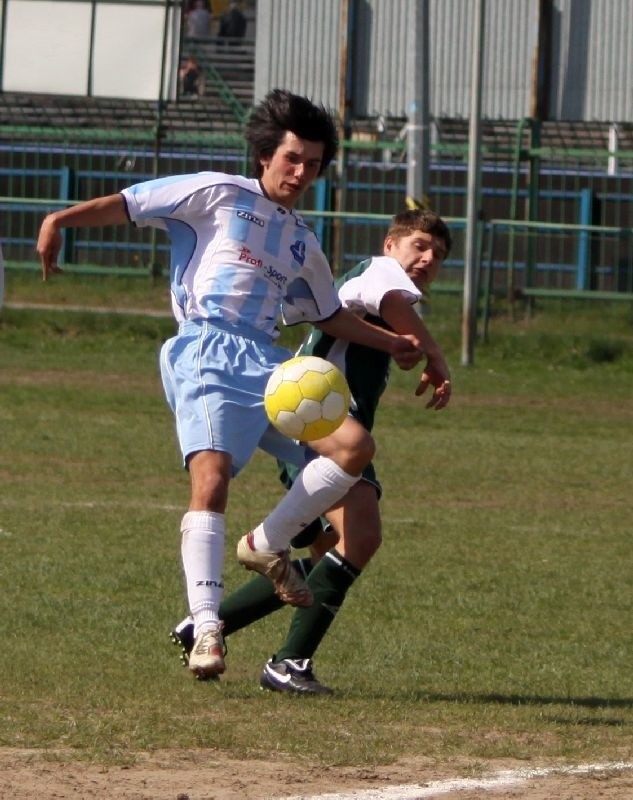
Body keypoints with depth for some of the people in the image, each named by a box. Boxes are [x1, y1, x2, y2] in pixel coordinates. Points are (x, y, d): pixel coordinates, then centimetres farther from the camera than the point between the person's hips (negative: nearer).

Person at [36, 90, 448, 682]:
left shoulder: (301, 243, 25)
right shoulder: (219, 196, 7)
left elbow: (329, 315, 38)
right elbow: (129, 205, 4)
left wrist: (392, 344, 31)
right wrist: (61, 220, -11)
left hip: (267, 363, 6)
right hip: (207, 354, -6)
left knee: (354, 446, -11)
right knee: (212, 474, -26)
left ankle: (268, 545, 7)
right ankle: (206, 627, -30)